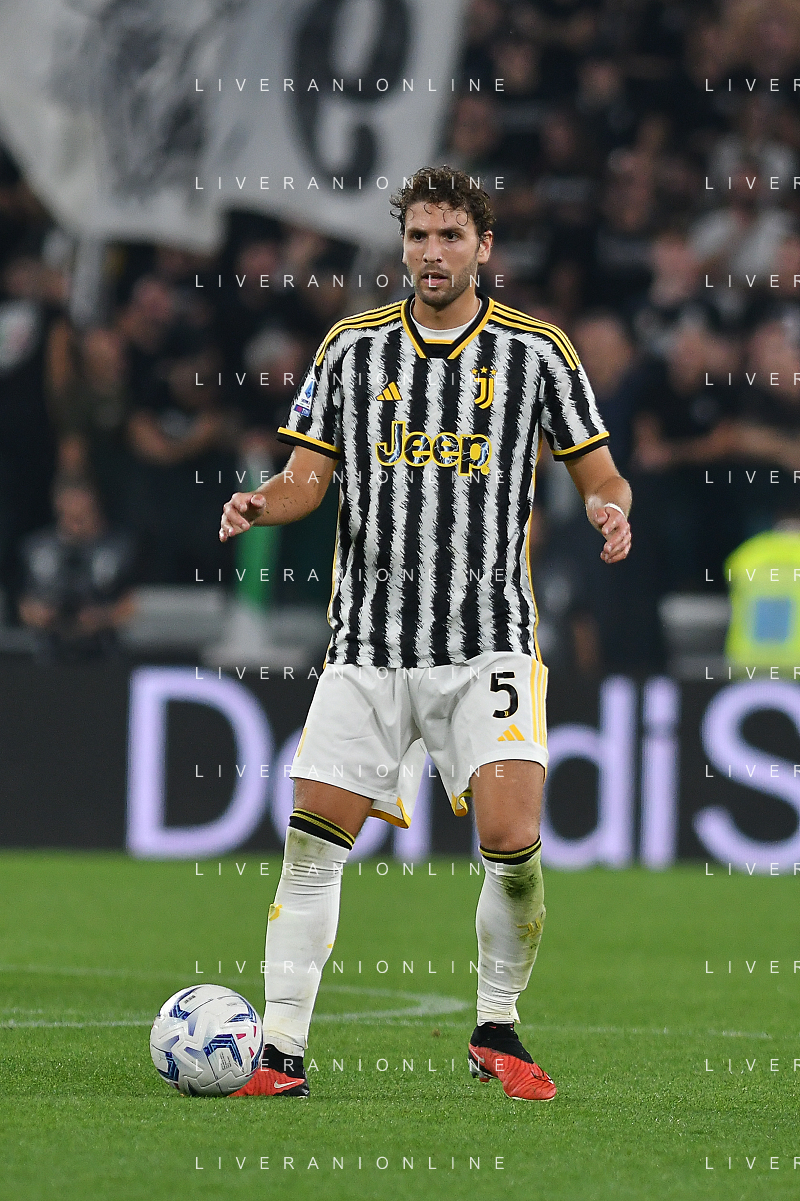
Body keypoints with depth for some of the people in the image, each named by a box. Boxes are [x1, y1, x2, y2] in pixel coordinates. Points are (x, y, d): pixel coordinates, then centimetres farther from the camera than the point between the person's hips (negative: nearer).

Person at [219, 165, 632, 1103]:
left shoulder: (535, 350, 3)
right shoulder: (353, 348, 7)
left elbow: (598, 473, 7)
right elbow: (309, 476, 10)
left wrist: (609, 509, -15)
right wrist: (262, 503, -12)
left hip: (489, 645, -2)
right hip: (368, 643, 2)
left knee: (512, 843, -15)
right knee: (311, 846, -5)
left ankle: (496, 1032, 7)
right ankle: (281, 1051, 5)